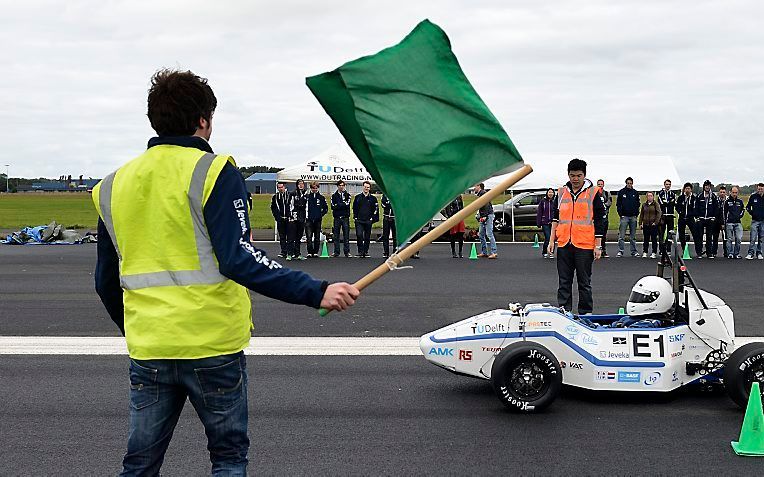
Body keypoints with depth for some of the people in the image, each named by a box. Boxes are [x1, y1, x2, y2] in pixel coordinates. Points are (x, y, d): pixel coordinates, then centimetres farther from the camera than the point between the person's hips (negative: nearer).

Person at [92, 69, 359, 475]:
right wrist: (316, 292, -23)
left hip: (147, 350, 5)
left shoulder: (113, 185, 9)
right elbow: (238, 259, -21)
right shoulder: (215, 172, -9)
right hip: (213, 346, -4)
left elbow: (106, 281, 14)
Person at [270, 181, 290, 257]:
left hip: (288, 219, -2)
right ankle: (283, 251, 7)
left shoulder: (289, 195, 3)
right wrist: (276, 216, 4)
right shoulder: (275, 197, 11)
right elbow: (273, 208, 15)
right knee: (282, 236, 3)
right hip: (280, 220, 2)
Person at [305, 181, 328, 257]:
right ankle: (309, 252, -8)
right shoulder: (307, 197, 4)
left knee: (317, 237, 6)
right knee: (309, 237, -10)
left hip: (318, 220, 2)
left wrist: (321, 215, 4)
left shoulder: (321, 198, 7)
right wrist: (305, 215, 1)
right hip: (309, 220, -2)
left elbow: (326, 208, 13)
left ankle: (316, 252, 12)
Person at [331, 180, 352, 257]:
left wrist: (337, 205, -9)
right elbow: (333, 206, -4)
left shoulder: (347, 195, 7)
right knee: (336, 236, 2)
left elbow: (347, 204, -10)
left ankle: (347, 251, 4)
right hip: (337, 217, 1)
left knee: (346, 235, 0)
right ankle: (336, 252, 7)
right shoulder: (334, 195, 9)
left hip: (345, 217, -1)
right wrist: (343, 205, -13)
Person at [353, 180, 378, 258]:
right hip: (359, 221, 0)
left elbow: (376, 209, 8)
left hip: (368, 221, 0)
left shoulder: (373, 198, 7)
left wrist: (372, 218, 0)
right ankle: (360, 251, -6)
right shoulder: (357, 197, 9)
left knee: (367, 237, 4)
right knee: (359, 235, -14)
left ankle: (365, 251, 14)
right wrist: (355, 217, 5)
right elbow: (354, 208, 14)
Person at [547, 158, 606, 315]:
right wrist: (552, 240, 10)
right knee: (564, 282, 7)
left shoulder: (593, 193, -1)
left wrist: (597, 246, -5)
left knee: (584, 282, 4)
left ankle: (585, 313, 12)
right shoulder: (562, 192, 10)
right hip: (564, 244, 4)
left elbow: (599, 221, -1)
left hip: (585, 245, -4)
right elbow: (556, 217, 16)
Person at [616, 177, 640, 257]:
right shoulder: (621, 192, 2)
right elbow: (618, 204, 1)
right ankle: (620, 251, -4)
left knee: (633, 236, 8)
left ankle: (634, 251, 12)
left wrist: (636, 214, -1)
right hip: (624, 216, -2)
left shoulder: (635, 193, 9)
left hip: (633, 217, 3)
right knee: (621, 235, -5)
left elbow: (638, 204, 11)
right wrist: (621, 214, -7)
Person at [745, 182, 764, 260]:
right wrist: (751, 213, -2)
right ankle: (750, 253, -7)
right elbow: (748, 207, 12)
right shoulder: (753, 197, 1)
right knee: (753, 238, -9)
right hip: (755, 221, -1)